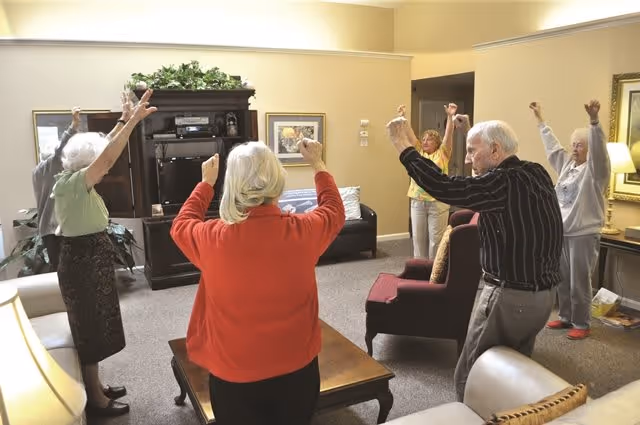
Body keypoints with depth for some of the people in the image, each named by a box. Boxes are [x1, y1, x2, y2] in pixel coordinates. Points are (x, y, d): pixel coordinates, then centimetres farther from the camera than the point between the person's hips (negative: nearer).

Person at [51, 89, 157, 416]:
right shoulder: (70, 185, -23)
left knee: (94, 330, 20)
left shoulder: (78, 185, 6)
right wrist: (134, 120, -33)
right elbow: (107, 157, -31)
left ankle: (96, 387, 36)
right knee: (90, 332, 3)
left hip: (90, 264, 10)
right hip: (82, 267, -10)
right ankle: (96, 401, 19)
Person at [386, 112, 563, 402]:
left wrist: (403, 146, -22)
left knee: (470, 378, 7)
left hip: (510, 297, -9)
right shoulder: (537, 173, 4)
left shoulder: (503, 182, -22)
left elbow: (443, 187, -30)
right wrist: (471, 134, 25)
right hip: (544, 294, 9)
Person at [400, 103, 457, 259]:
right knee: (418, 236, 11)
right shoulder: (418, 153, 10)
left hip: (438, 202, -3)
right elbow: (409, 134, 3)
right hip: (417, 201, 4)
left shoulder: (442, 154, 2)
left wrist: (450, 116, -23)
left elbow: (448, 134, -10)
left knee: (436, 237, 4)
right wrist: (402, 117, -6)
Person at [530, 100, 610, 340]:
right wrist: (541, 120, 27)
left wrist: (594, 121, -41)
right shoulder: (567, 164, 12)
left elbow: (598, 149, -26)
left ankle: (582, 325, 13)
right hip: (561, 232, 7)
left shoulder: (595, 169, -7)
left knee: (579, 282, -1)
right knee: (562, 280, 14)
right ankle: (566, 317, 28)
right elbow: (552, 146, 22)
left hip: (584, 235, -7)